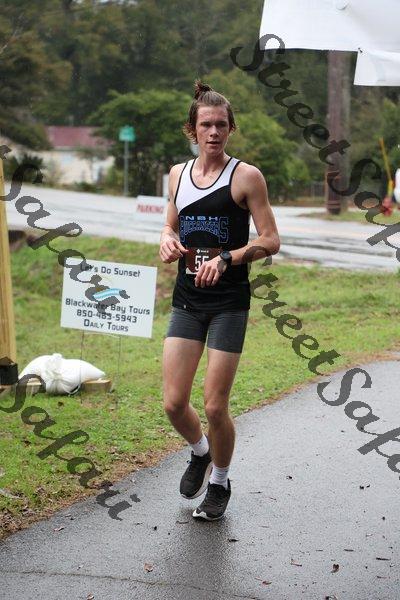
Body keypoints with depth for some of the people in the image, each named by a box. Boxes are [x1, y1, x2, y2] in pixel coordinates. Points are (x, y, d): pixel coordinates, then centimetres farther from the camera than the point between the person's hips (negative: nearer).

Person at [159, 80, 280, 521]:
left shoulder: (246, 176, -7)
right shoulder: (177, 174, 8)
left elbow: (271, 241, -7)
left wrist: (227, 258, -21)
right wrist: (167, 241, -1)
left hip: (229, 302, -4)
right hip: (186, 299, 4)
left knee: (214, 406, -3)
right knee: (173, 403, 0)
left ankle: (219, 483, 23)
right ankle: (199, 453, 34)